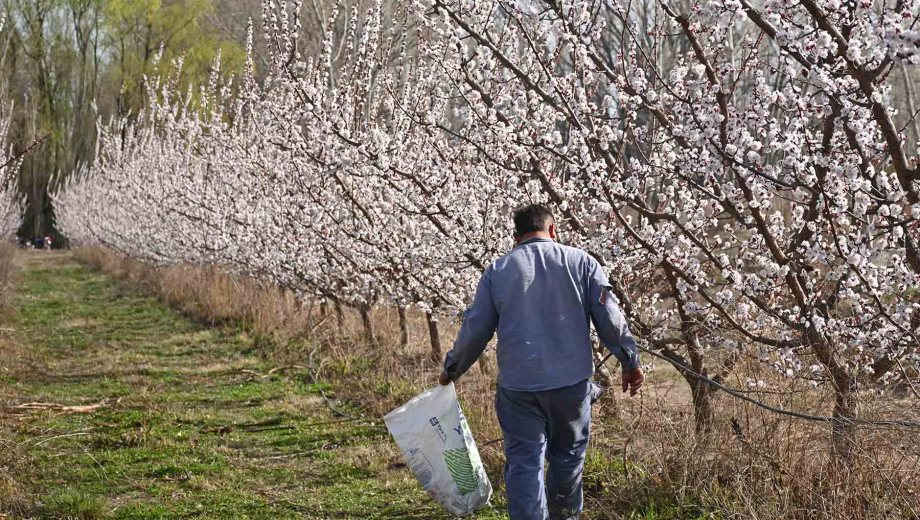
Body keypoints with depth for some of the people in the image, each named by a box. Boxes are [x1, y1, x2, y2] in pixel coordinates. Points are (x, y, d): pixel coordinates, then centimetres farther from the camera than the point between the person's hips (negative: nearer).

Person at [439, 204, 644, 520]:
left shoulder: (497, 270, 6)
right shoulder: (580, 262, 4)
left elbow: (474, 328, 7)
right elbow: (609, 318, 0)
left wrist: (452, 370, 20)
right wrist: (630, 361, 10)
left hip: (517, 385, 0)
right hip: (572, 380, 0)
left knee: (524, 461, 2)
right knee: (568, 455, 17)